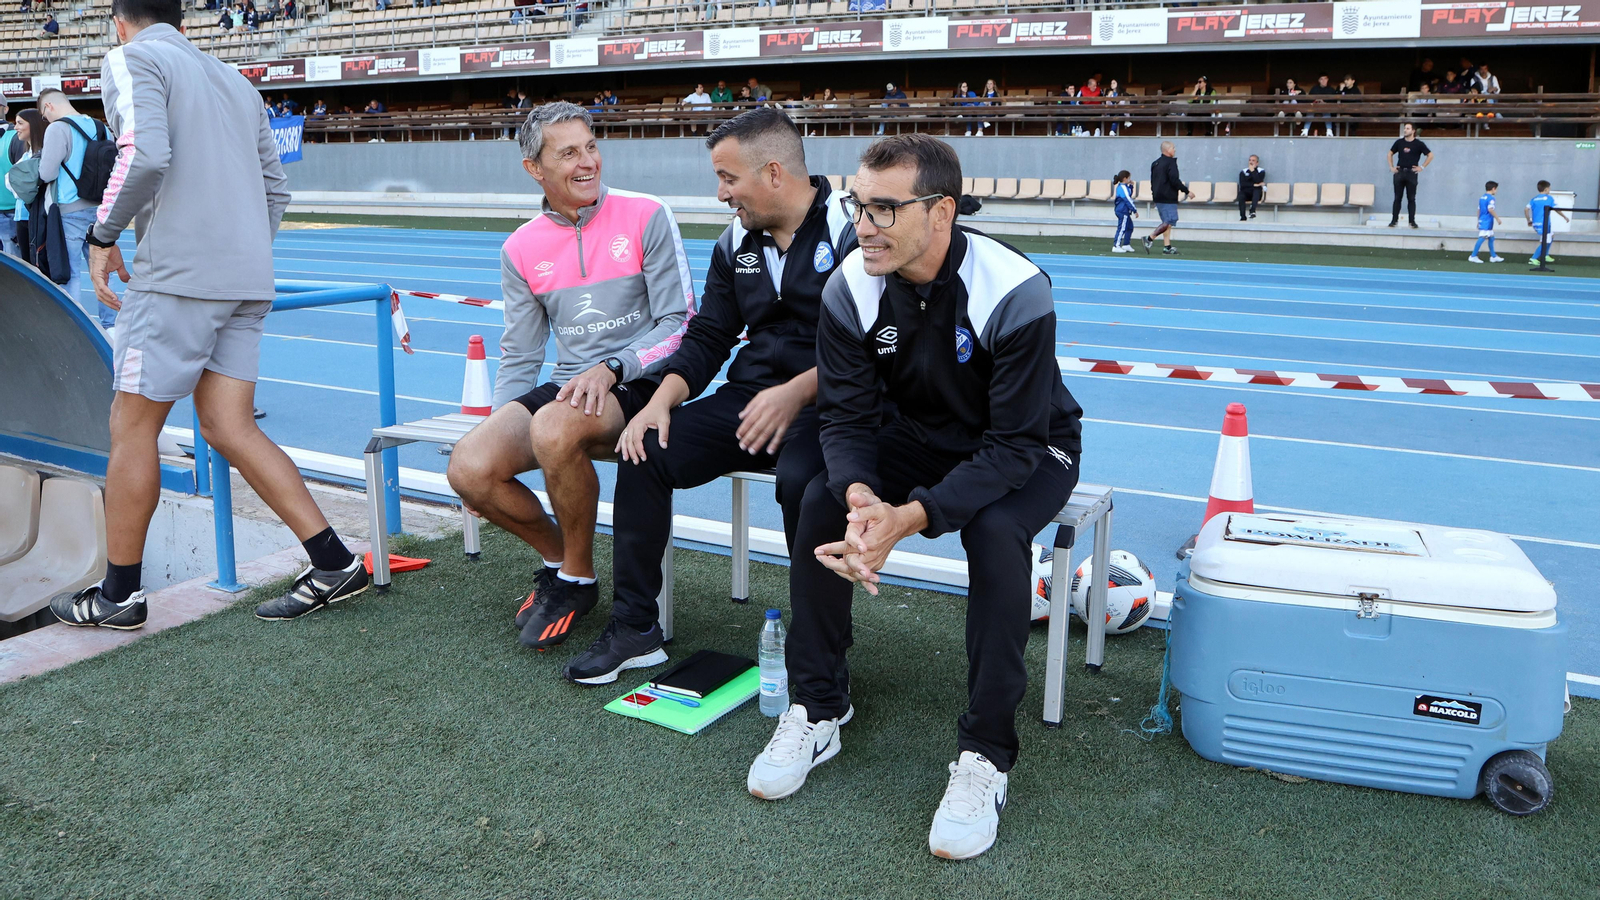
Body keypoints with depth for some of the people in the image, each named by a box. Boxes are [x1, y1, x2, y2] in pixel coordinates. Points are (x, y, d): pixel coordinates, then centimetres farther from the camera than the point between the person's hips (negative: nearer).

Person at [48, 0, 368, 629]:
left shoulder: (130, 60, 0)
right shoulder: (234, 80, 23)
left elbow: (146, 154, -18)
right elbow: (275, 189, 21)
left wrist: (104, 234, -7)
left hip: (175, 276, -7)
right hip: (247, 282, 7)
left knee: (132, 429, 4)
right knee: (228, 428, 7)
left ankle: (117, 596, 13)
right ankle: (334, 563, 1)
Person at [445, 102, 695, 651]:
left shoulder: (646, 217, -4)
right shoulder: (521, 249, 9)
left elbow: (681, 325, -7)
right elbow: (520, 357, 13)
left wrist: (610, 369, -21)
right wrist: (499, 429, 1)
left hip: (640, 384, -5)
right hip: (565, 387, 5)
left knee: (554, 427, -36)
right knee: (468, 469, -18)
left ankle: (578, 579, -10)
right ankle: (557, 556, 11)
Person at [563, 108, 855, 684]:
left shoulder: (851, 230, -7)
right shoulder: (735, 244, 15)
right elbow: (706, 337, 14)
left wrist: (796, 392, -28)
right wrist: (661, 400, -3)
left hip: (825, 404, -6)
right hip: (749, 398, 7)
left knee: (801, 476, -37)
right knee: (644, 453, -12)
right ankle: (634, 630, 0)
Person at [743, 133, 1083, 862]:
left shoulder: (1016, 294, -31)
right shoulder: (850, 289, -17)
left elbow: (1013, 444, -31)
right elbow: (848, 416, -14)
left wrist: (912, 516, -44)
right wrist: (860, 495, -37)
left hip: (1028, 447, -4)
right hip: (918, 433, 4)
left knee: (994, 532, -35)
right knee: (823, 503, -21)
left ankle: (986, 754, -19)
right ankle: (817, 711, -4)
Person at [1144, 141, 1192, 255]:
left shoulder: (1155, 163, 14)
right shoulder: (1170, 163, -12)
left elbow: (1153, 181, 19)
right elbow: (1174, 180, -18)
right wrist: (1187, 191, -11)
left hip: (1158, 197, 9)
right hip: (1168, 198, -9)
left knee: (1167, 222, 11)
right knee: (1169, 222, -7)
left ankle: (1167, 246, 8)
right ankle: (1149, 238, -13)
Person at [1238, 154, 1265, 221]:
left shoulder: (1261, 171, 8)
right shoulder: (1243, 171, 12)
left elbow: (1258, 181, -12)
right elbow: (1242, 184, -4)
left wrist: (1252, 171, -7)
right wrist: (1254, 185, -14)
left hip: (1256, 195, -1)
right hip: (1246, 193, 1)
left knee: (1257, 189, -34)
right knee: (1241, 195, -32)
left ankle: (1252, 211, -53)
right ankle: (1243, 218, -39)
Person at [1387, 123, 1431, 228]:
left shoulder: (1418, 144, 0)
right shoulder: (1399, 142, 7)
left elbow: (1430, 155, 3)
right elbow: (1390, 154, 19)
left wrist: (1422, 167, -3)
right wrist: (1391, 167, 9)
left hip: (1411, 173, -2)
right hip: (1399, 172, 2)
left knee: (1411, 198, 0)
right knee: (1397, 198, 3)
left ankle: (1412, 221, 4)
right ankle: (1394, 220, 7)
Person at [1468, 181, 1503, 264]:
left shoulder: (1481, 198, 14)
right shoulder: (1491, 198, -13)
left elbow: (1478, 210, 18)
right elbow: (1490, 209, -24)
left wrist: (1478, 221, 23)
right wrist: (1497, 218, -18)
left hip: (1482, 220, 10)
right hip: (1487, 222, -10)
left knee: (1491, 238, 16)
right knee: (1482, 238, -8)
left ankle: (1493, 256, 23)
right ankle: (1473, 256, -8)